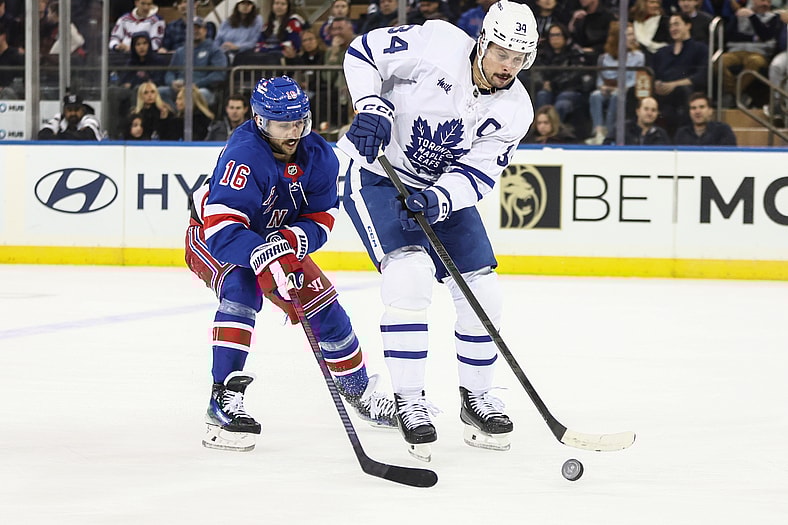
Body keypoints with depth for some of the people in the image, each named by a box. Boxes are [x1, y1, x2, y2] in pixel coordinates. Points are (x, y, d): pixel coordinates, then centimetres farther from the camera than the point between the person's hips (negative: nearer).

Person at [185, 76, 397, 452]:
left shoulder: (319, 157, -16)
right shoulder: (243, 156, -37)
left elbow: (320, 219, -12)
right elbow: (223, 227, -45)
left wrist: (292, 240, -33)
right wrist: (263, 259, -59)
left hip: (282, 240, 6)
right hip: (213, 238, -6)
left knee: (324, 305, 4)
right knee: (241, 289, -34)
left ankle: (357, 389, 29)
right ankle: (223, 399, -36)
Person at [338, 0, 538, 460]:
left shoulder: (514, 111, -10)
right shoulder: (436, 44, -22)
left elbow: (478, 176, -13)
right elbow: (363, 52, -11)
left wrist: (440, 199, -33)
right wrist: (371, 107, -25)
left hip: (446, 193, 5)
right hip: (378, 176, -5)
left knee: (483, 295, 1)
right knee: (410, 276, -25)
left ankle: (476, 397, 23)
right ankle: (409, 401, -16)